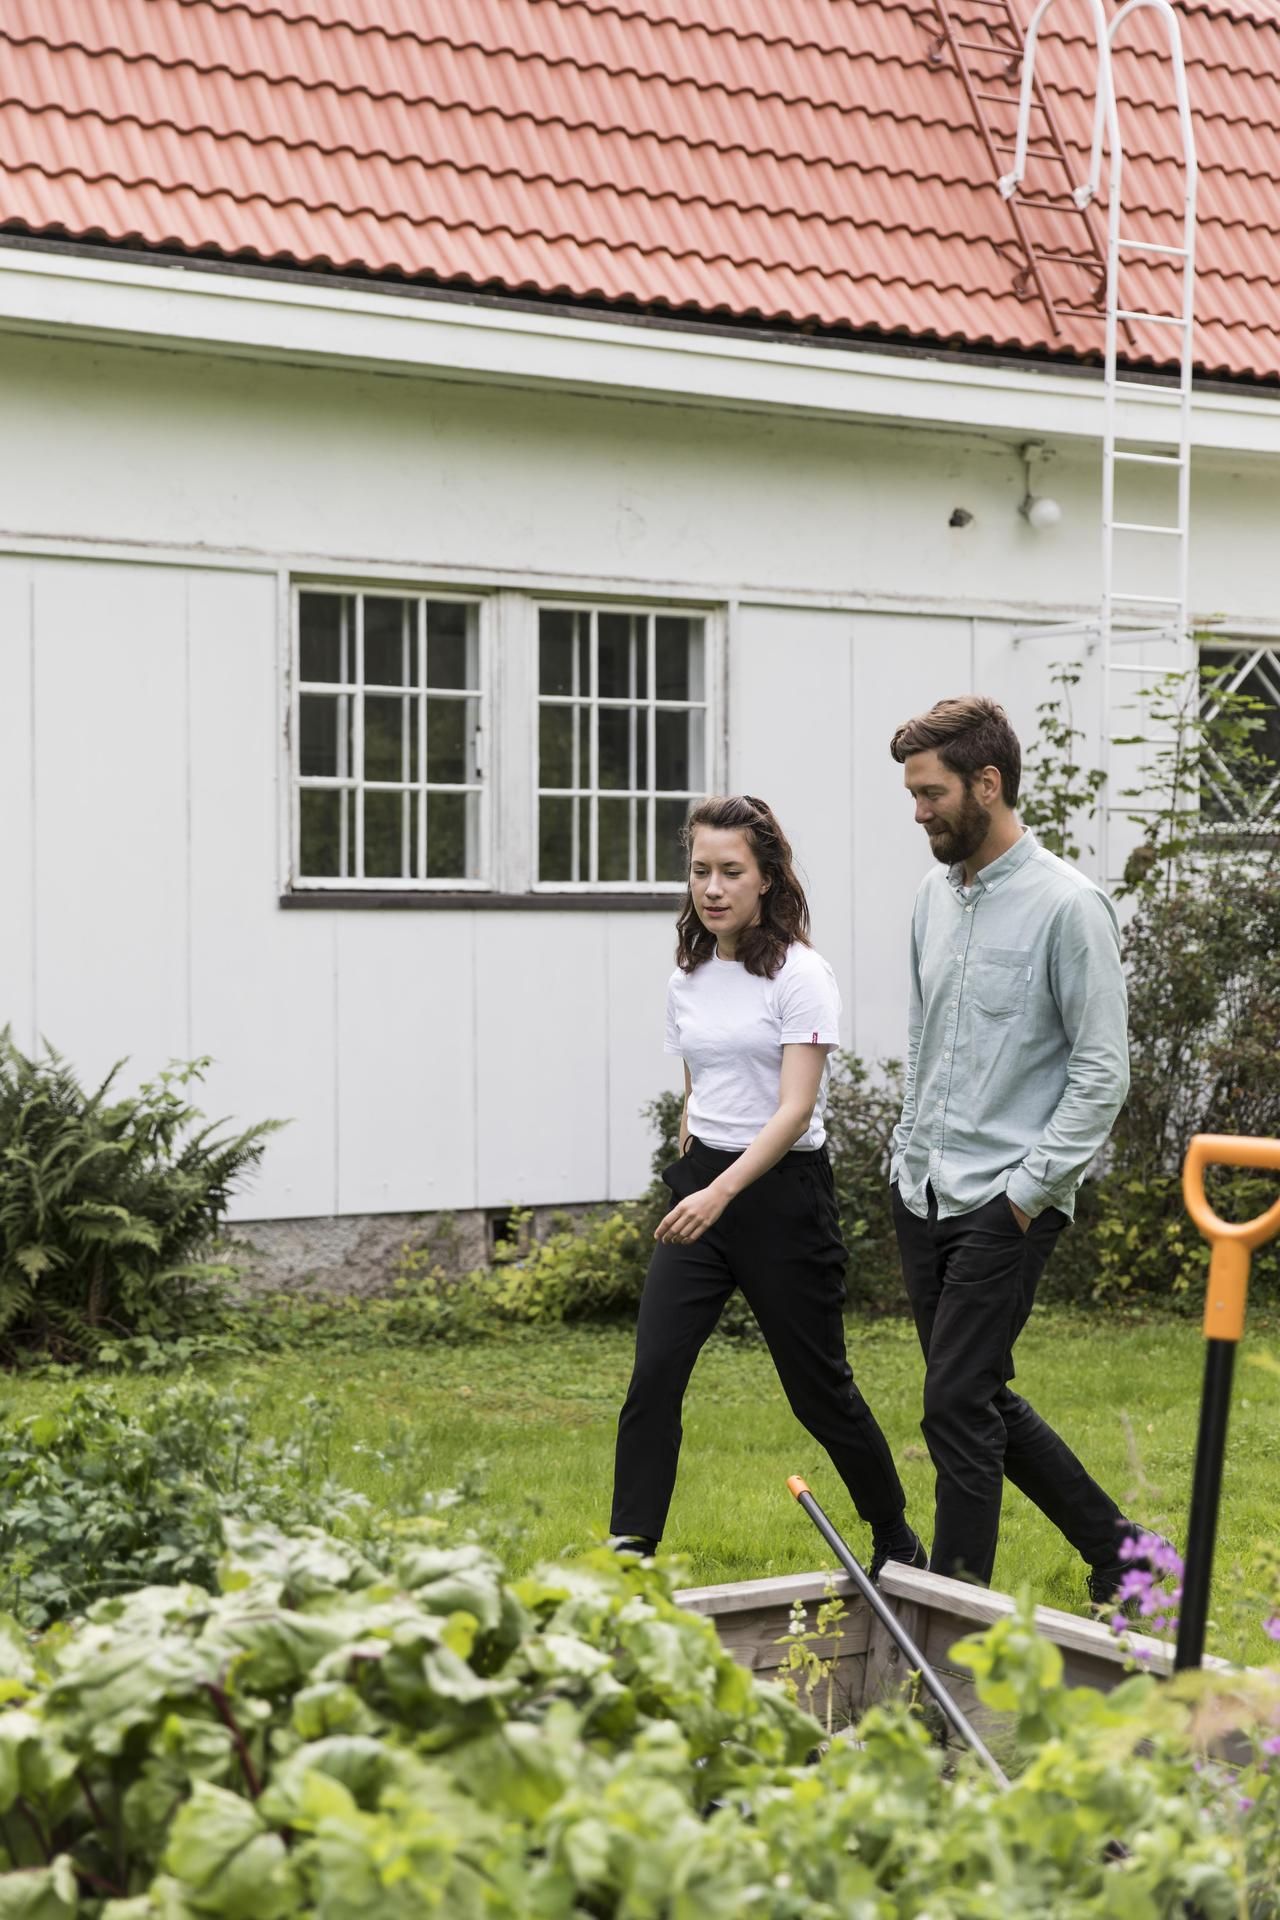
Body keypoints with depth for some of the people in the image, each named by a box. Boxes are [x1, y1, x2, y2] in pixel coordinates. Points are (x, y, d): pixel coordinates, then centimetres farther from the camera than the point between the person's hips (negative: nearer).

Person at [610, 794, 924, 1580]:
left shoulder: (800, 975, -12)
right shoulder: (688, 978, 9)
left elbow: (795, 1109, -19)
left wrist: (721, 1192, -30)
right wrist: (691, 1181, 16)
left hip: (783, 1190, -5)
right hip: (701, 1186, 5)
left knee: (819, 1389, 6)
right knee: (654, 1375, -9)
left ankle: (899, 1545, 27)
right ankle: (628, 1555, -7)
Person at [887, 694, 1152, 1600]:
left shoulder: (1068, 905, -13)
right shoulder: (936, 894, 11)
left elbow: (1103, 1070, -14)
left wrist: (1029, 1190, -15)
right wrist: (910, 1152, 16)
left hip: (1006, 1204, -8)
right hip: (924, 1192, 8)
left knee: (958, 1405, -7)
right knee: (983, 1397, 13)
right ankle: (1114, 1544, 29)